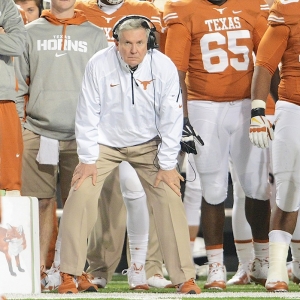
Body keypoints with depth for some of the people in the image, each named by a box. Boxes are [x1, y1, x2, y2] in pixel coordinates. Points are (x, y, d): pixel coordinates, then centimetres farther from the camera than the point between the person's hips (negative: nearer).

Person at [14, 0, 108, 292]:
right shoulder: (31, 33, 10)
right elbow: (18, 85, 11)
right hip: (38, 133, 0)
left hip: (81, 136, 0)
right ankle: (38, 269, 3)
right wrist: (19, 125, 3)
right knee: (42, 202, 0)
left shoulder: (95, 35, 11)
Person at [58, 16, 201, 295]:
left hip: (148, 145, 1)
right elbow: (87, 114, -11)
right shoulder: (99, 65, -20)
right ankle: (68, 275, -2)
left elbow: (171, 119, -12)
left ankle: (184, 278, -1)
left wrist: (167, 165, -11)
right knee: (80, 197, -14)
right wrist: (87, 160, -10)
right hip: (104, 143, -1)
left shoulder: (164, 67, -18)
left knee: (169, 200, -10)